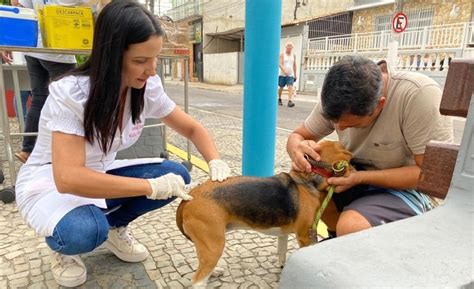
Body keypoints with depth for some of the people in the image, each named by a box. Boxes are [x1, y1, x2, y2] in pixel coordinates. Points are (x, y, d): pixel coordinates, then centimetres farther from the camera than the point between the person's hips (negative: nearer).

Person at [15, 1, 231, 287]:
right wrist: (151, 186, -40)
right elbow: (68, 177, -38)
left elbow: (193, 128, -6)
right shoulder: (69, 93, -29)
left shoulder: (147, 88, -14)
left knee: (175, 174, -17)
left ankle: (115, 226, 7)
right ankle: (63, 245, 3)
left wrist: (216, 162, -26)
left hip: (102, 173, 5)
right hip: (49, 183, -4)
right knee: (86, 231, -36)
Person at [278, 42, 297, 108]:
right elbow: (280, 64, -14)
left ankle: (290, 101, -27)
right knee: (281, 88, 8)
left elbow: (294, 66, 15)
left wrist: (295, 75, 13)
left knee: (290, 88, -15)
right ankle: (279, 99, 29)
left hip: (290, 75, 2)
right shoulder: (282, 54, -1)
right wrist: (284, 70, -30)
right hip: (282, 74, -2)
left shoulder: (293, 55, 10)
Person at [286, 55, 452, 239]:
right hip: (358, 176, 6)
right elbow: (297, 136, -3)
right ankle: (339, 240, 5)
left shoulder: (420, 95, -27)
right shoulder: (340, 99, -12)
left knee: (350, 227, -32)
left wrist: (361, 177, -31)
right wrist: (298, 149, -28)